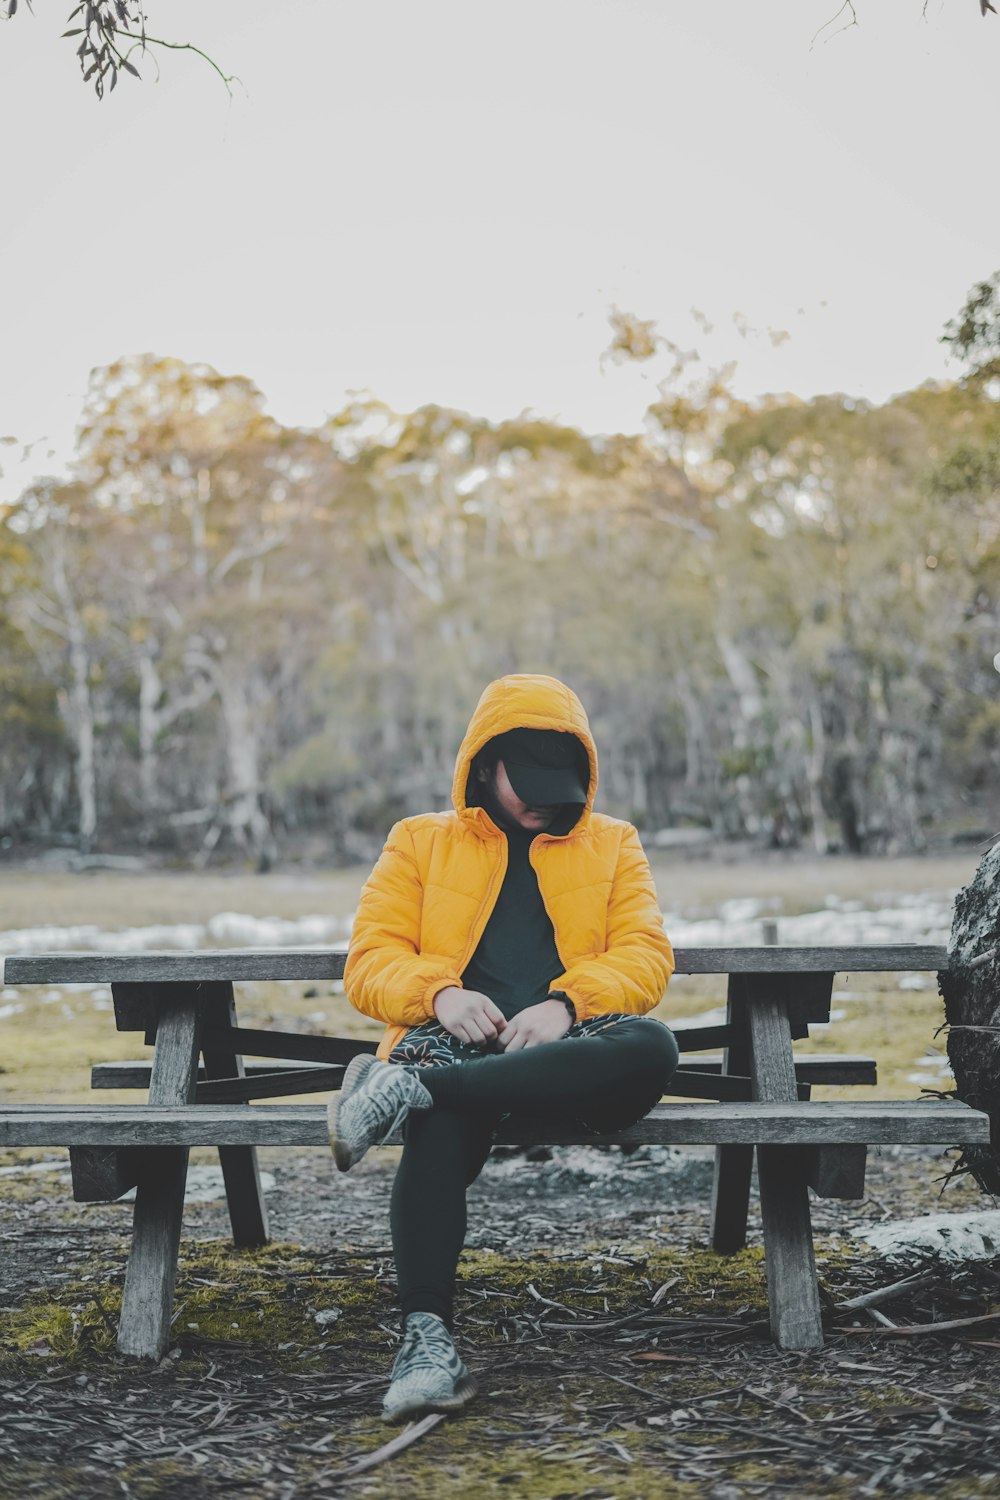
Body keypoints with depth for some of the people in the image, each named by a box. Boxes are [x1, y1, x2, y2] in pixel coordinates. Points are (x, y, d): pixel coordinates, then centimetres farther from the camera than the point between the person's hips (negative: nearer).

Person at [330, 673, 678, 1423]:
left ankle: (407, 1088, -36)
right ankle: (427, 1334, -41)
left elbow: (647, 957, 7)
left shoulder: (614, 845, 22)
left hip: (569, 1048, 1)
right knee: (439, 1127, -38)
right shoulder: (420, 841, 21)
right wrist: (441, 995, -13)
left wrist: (565, 1003, -14)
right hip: (457, 1043, -1)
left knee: (652, 1048, -36)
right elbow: (370, 961, 10)